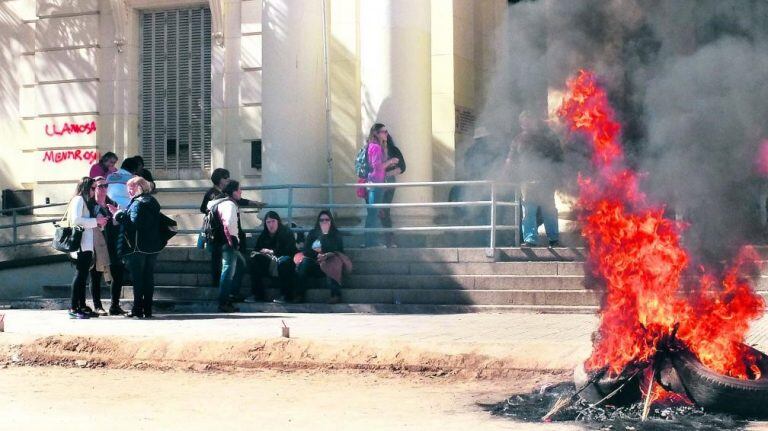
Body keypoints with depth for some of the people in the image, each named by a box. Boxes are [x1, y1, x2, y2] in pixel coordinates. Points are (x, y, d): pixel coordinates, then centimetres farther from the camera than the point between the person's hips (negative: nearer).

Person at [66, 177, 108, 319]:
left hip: (87, 246, 10)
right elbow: (76, 220, -19)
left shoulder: (85, 201, 22)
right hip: (81, 245, -10)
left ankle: (82, 307, 13)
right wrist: (96, 221, -14)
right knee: (80, 274, -10)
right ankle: (73, 308, -10)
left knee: (83, 275, 10)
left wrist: (98, 222, 9)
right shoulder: (78, 200, -7)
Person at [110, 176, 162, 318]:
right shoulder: (153, 201, 14)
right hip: (153, 247, 8)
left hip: (138, 248, -8)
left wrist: (119, 213, -17)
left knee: (137, 279, -2)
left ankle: (138, 309, -1)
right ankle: (148, 310, 10)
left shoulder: (138, 203, -13)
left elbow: (134, 223, -24)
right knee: (148, 277, 8)